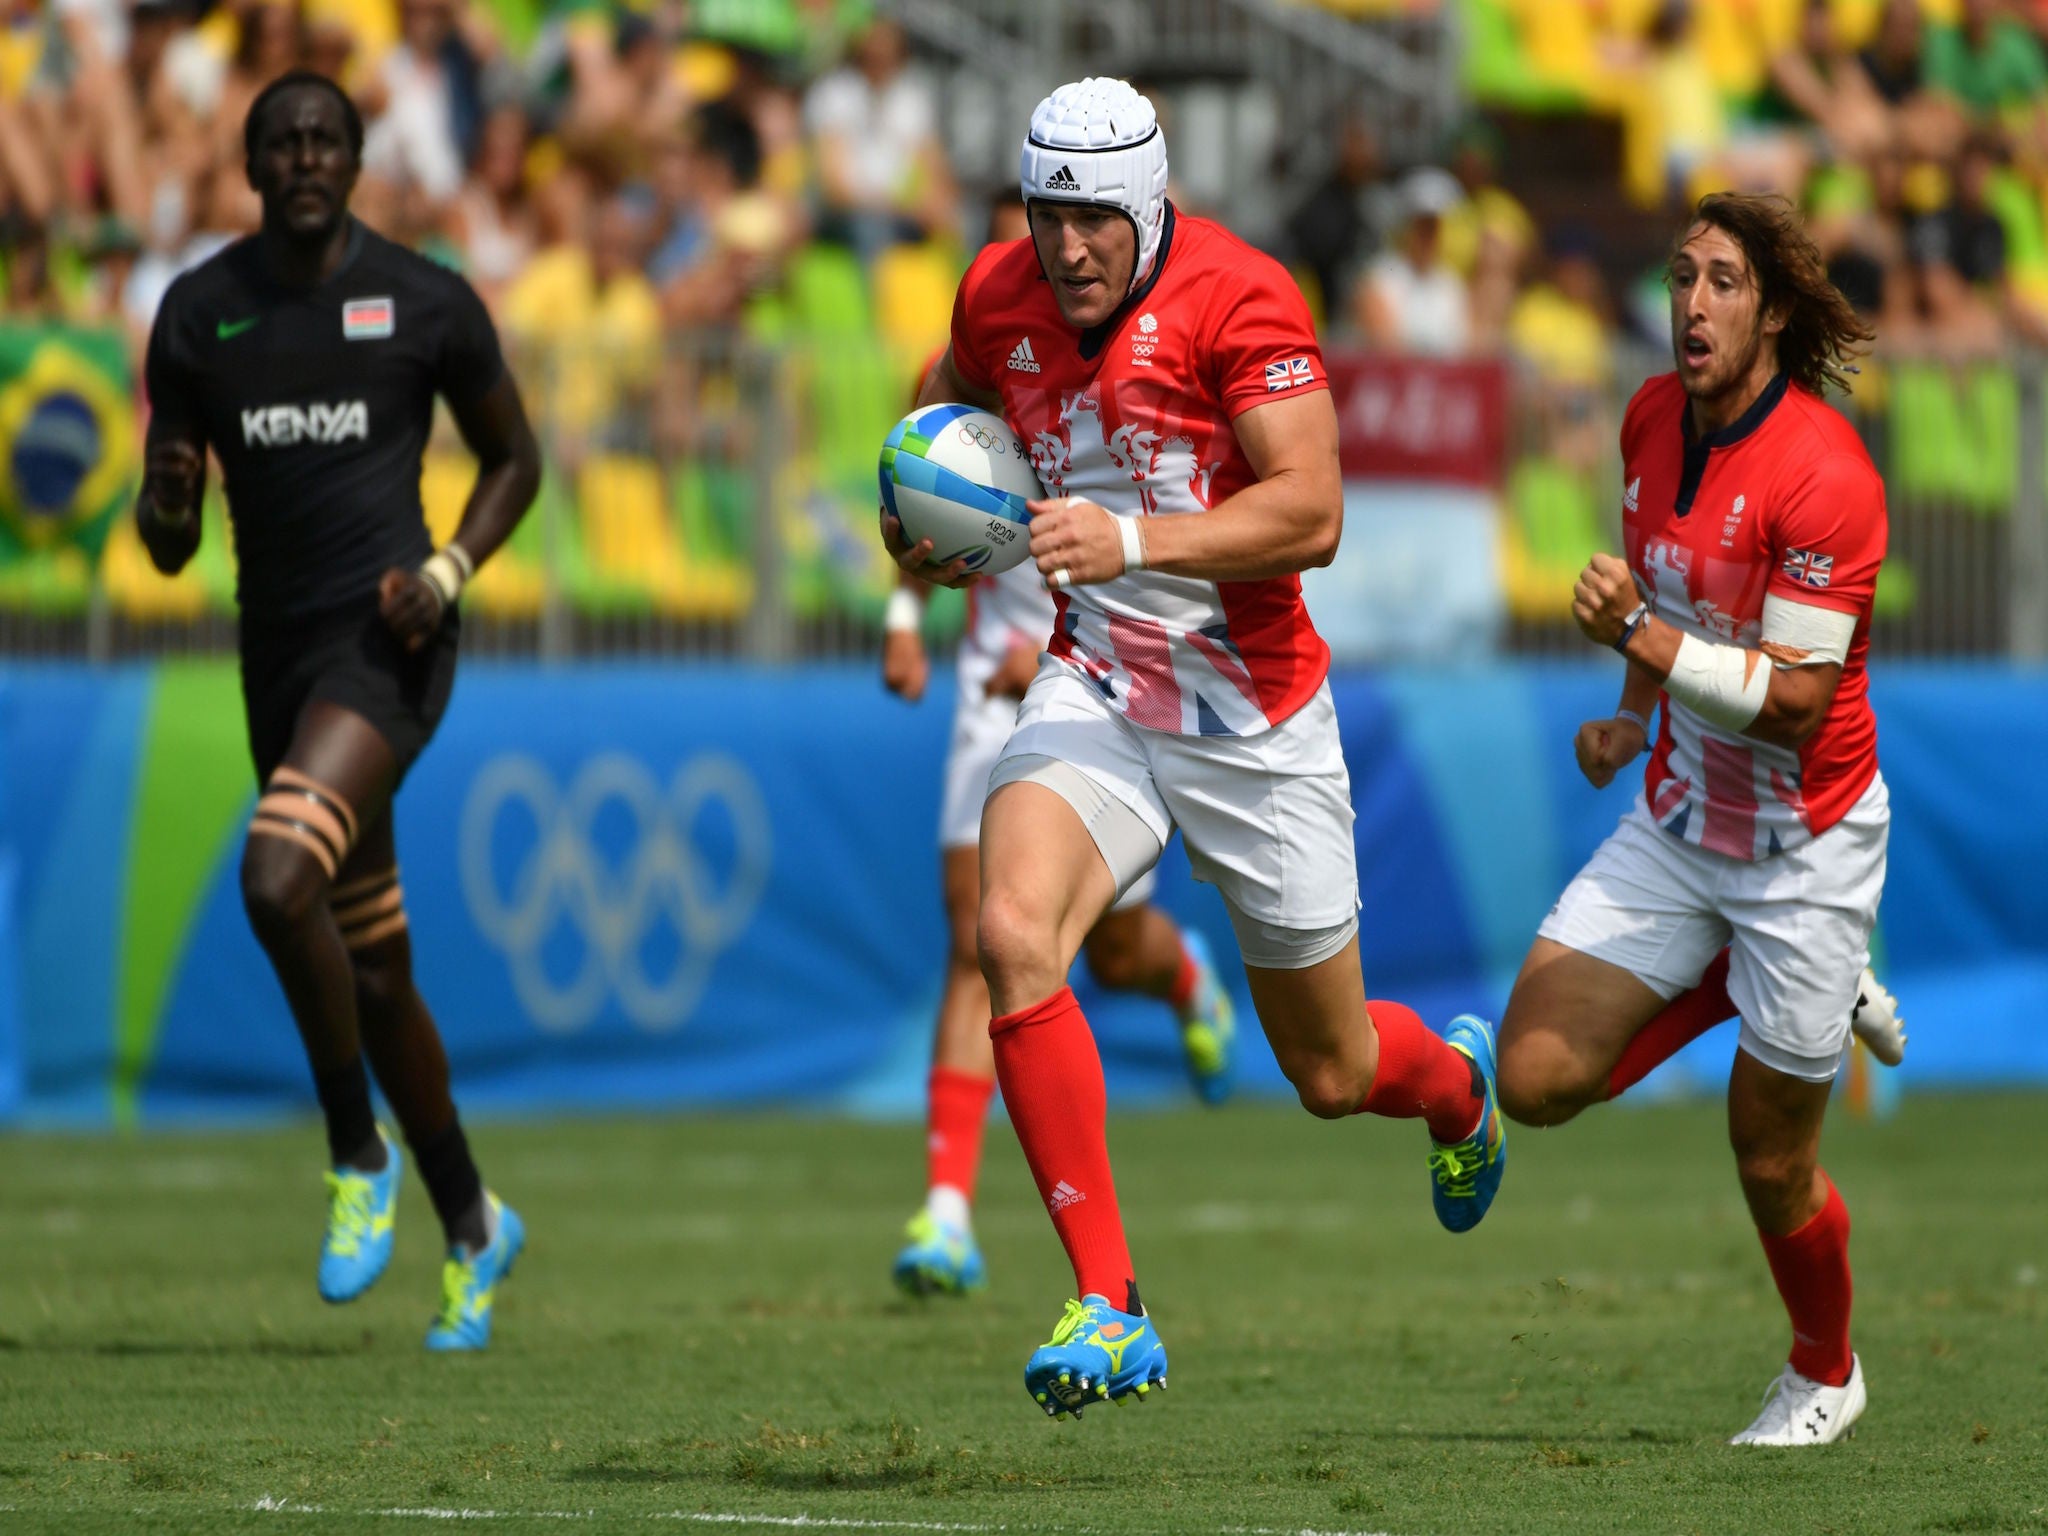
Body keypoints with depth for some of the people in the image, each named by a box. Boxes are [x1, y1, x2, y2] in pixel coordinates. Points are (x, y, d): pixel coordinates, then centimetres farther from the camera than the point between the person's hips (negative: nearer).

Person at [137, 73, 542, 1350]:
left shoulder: (427, 303, -2)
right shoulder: (199, 314, 6)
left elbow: (514, 456, 11)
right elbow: (170, 549, 10)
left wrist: (450, 572, -6)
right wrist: (165, 508, -15)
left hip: (386, 642, -5)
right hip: (279, 655, 5)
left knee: (278, 880, -28)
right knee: (375, 975, 11)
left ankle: (359, 1153, -9)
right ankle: (471, 1227, 27)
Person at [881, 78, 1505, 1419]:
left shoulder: (1237, 299, -18)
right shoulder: (1000, 297, -2)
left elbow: (1310, 513, -26)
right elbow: (950, 401, 23)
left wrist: (1134, 541, -38)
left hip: (1257, 719, -3)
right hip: (1097, 692, 3)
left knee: (1334, 1073, 9)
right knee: (1013, 934, -28)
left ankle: (1458, 1081, 50)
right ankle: (1109, 1304, -24)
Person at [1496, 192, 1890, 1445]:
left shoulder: (1823, 473, -23)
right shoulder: (1655, 418, -1)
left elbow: (1794, 697, -25)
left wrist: (1642, 637, -32)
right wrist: (1637, 716, 10)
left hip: (1805, 847, -6)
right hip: (1678, 827, 6)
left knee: (1773, 1167, 4)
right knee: (1536, 1079, -6)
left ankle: (1827, 1375, 33)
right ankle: (1733, 982, 18)